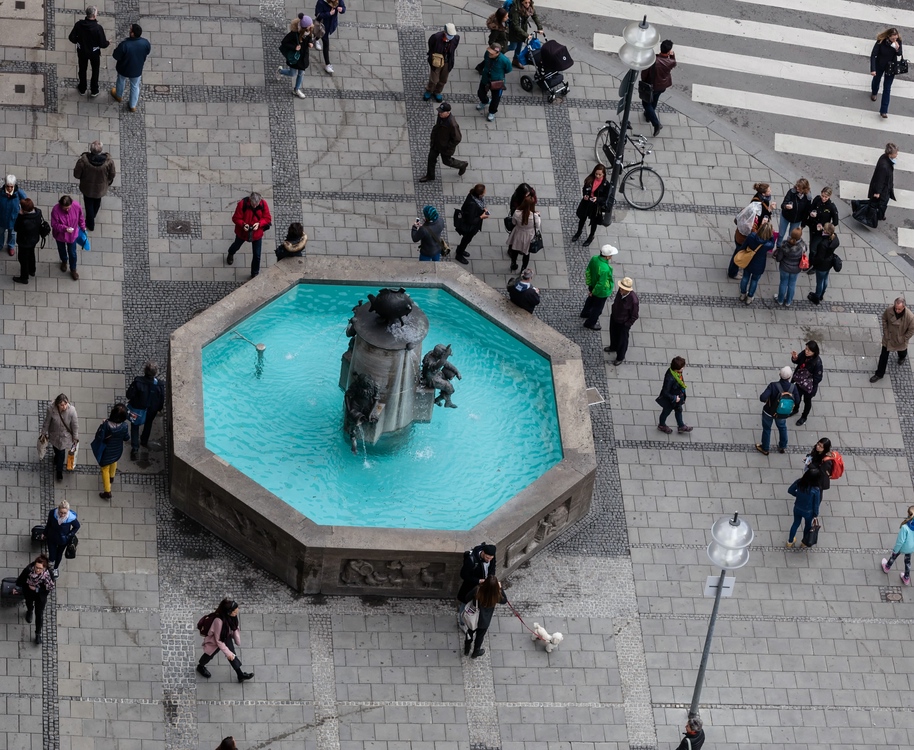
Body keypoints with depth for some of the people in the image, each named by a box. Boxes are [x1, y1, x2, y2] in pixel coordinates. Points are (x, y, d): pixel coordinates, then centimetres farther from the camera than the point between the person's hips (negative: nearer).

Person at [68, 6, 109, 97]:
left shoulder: (79, 24, -23)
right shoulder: (98, 28, -31)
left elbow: (72, 38, -13)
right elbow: (103, 44, -23)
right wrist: (108, 43, 1)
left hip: (82, 51, 2)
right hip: (94, 52, -2)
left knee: (82, 69, 26)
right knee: (95, 71, 23)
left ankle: (82, 89, 44)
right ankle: (94, 91, 36)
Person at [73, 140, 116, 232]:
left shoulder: (83, 160, -35)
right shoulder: (108, 161, -32)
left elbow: (77, 174, -21)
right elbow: (112, 175, -14)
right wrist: (108, 182, 9)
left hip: (88, 188, -2)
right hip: (101, 188, 2)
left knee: (89, 205, 25)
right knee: (97, 202, 33)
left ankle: (90, 225, 43)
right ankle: (92, 217, 61)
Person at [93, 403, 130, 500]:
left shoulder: (106, 424, -35)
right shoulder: (124, 425, -26)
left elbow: (99, 437, -27)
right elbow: (126, 438, -10)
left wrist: (101, 426, -14)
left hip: (106, 451, -4)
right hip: (117, 451, 4)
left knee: (105, 469, 17)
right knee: (114, 461, 36)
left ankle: (107, 492, 23)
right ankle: (111, 477, 64)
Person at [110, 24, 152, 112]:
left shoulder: (124, 45, -36)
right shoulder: (145, 43, -25)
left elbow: (116, 56, -22)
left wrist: (116, 49, -2)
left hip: (124, 69, -2)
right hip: (137, 70, 2)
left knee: (121, 81, 30)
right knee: (135, 86, 26)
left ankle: (119, 96, 57)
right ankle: (133, 106, 40)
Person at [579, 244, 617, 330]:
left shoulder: (594, 259, -21)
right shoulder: (605, 269, -44)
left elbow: (588, 272, -6)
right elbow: (601, 284, -31)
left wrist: (589, 283, 8)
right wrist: (593, 292, -13)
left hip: (593, 286, 7)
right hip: (601, 292, -7)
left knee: (591, 299, 35)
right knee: (598, 307, 20)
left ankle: (585, 313, 62)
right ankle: (590, 323, 41)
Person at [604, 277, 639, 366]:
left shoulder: (633, 300, -40)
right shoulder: (620, 290, -24)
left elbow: (634, 316, -23)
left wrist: (626, 325, -14)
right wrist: (612, 311, 12)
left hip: (623, 323, -6)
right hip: (614, 317, 6)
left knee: (622, 340, 20)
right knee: (613, 333, 32)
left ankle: (620, 357, 46)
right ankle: (613, 347, 63)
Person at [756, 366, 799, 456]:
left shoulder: (773, 385, -33)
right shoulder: (793, 387, -25)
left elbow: (763, 398, -37)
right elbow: (797, 401, -12)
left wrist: (765, 400, -13)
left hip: (769, 412, -2)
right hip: (782, 414, 2)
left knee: (766, 429, 24)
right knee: (782, 427, 32)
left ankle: (765, 448, 43)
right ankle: (783, 447, 50)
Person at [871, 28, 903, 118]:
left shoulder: (898, 41, -22)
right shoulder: (881, 41, -30)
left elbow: (900, 54, -8)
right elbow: (873, 55, -27)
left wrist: (897, 49, -32)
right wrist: (873, 69, -33)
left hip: (891, 67, 1)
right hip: (880, 65, -1)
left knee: (887, 88, 2)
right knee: (876, 79, 28)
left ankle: (883, 111, 8)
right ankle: (874, 93, 64)